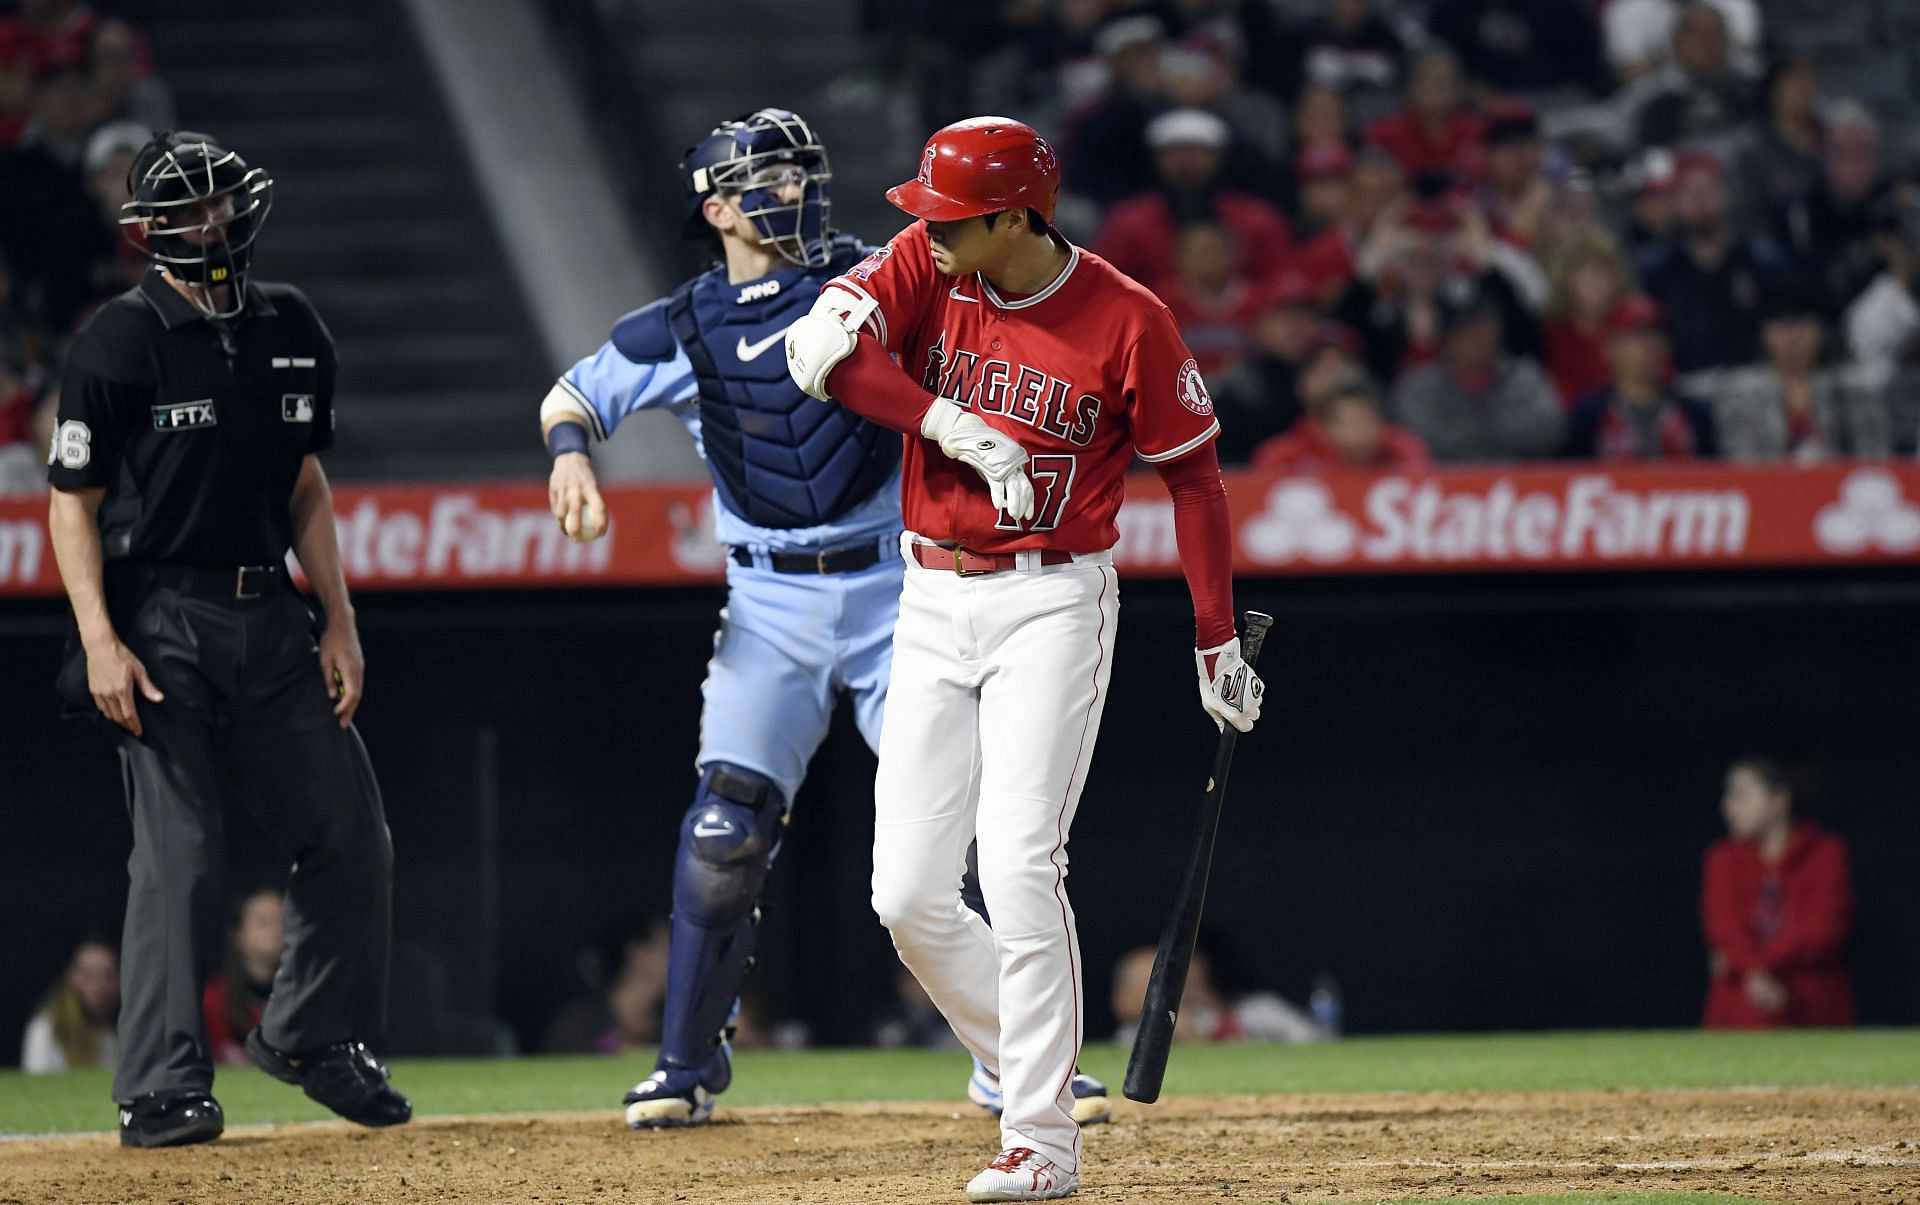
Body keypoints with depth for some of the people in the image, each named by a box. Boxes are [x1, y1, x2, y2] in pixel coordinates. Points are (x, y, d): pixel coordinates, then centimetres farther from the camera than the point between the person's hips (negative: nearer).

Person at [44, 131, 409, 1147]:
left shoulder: (291, 329, 11)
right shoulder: (119, 341, -6)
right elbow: (74, 501, -6)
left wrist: (339, 623, 11)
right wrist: (100, 641, -17)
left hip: (269, 617, 6)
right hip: (162, 623, -6)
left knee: (349, 831, 6)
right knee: (176, 852, -9)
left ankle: (313, 1036, 23)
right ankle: (163, 1092, -7)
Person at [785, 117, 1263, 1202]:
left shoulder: (1128, 322, -10)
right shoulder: (923, 267, -1)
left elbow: (1194, 474, -1)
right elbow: (819, 345, -16)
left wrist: (1218, 646, -1)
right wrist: (948, 422, -24)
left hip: (1052, 602, -5)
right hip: (933, 606, 5)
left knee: (1018, 867, -15)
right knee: (909, 895, 0)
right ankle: (1028, 1066, 19)